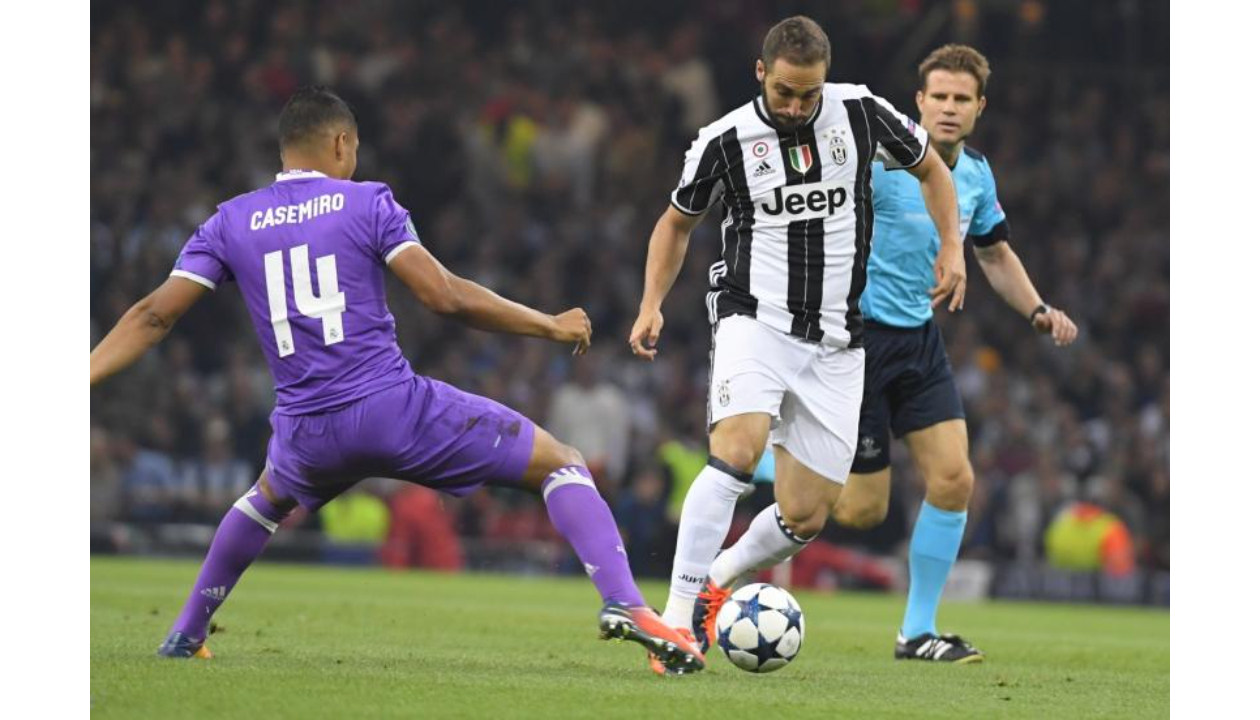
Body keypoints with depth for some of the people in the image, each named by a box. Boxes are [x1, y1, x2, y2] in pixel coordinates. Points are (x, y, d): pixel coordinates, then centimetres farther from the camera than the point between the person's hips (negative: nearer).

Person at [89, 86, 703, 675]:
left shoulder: (231, 223, 11)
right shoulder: (367, 204, 1)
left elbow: (153, 317, 6)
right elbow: (445, 296, -7)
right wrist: (551, 327, 2)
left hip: (307, 432, 4)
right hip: (395, 408, -4)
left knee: (270, 496, 41)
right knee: (560, 465, 4)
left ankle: (185, 634, 39)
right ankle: (624, 605, -17)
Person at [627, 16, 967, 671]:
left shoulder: (860, 113, -1)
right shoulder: (725, 141, -4)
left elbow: (929, 167, 17)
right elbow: (678, 220, 12)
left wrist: (952, 247, 5)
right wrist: (652, 306, 2)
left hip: (834, 344, 3)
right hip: (755, 319, -3)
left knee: (805, 518, 1)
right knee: (738, 450, -30)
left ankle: (718, 579, 29)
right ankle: (678, 614, -28)